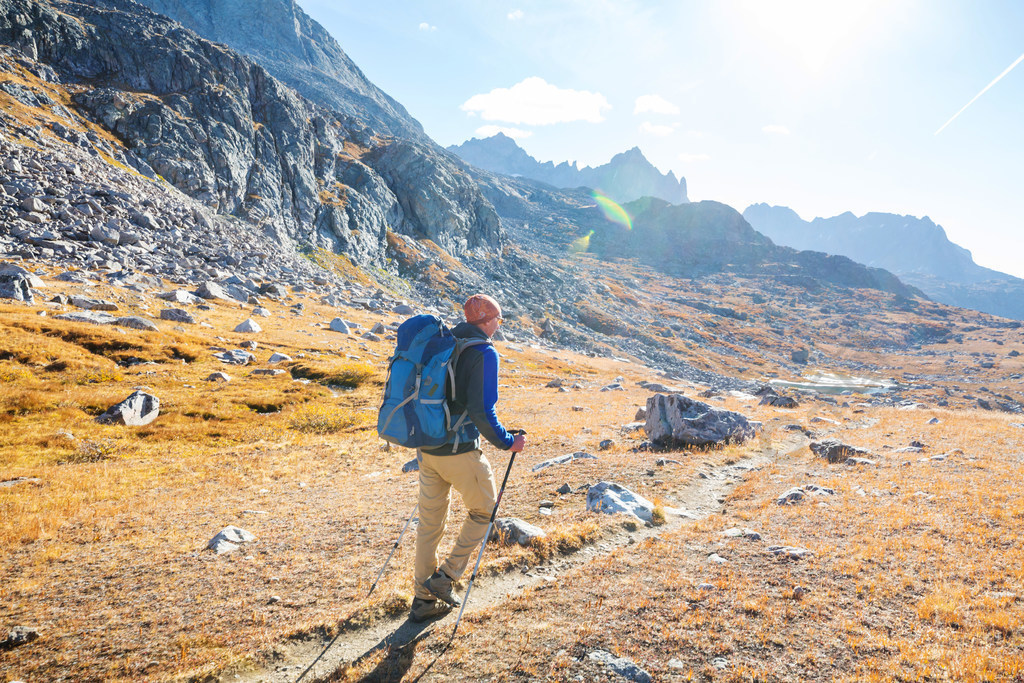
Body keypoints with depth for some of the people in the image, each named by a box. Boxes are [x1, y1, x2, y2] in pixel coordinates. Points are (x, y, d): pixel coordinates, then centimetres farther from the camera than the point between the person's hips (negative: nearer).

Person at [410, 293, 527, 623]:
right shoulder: (484, 353, -13)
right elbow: (482, 411, -21)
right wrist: (507, 442, -8)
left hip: (427, 446, 7)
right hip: (460, 451, -7)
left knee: (430, 522, 16)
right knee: (483, 510, 16)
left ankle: (424, 599, 27)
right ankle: (445, 577, 14)